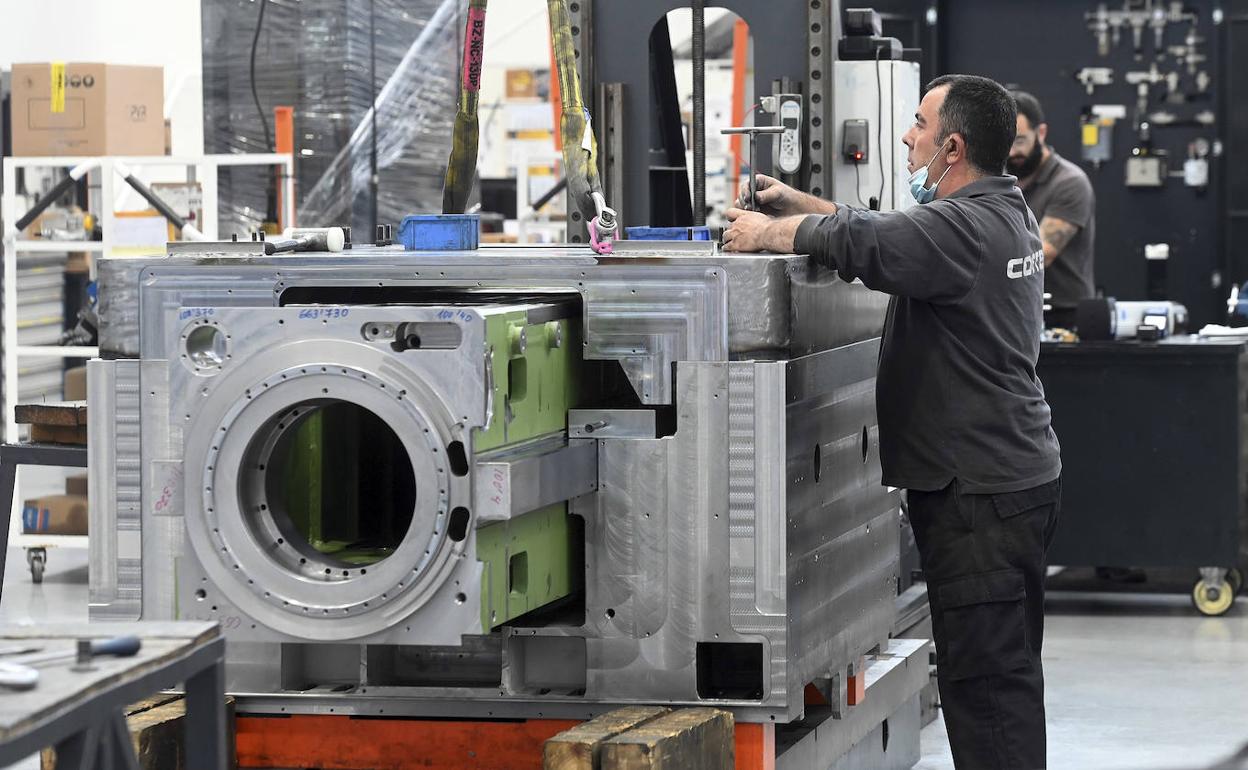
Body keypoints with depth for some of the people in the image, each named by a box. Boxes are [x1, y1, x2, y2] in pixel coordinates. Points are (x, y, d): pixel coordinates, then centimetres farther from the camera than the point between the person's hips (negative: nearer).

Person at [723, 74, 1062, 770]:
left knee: (985, 679, -9)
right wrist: (795, 204, 18)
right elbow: (890, 231, 23)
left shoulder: (966, 226, -19)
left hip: (980, 492, -11)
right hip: (1023, 472, 11)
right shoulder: (1003, 211, 14)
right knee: (1010, 673, 17)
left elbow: (856, 243, -27)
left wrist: (768, 233, -10)